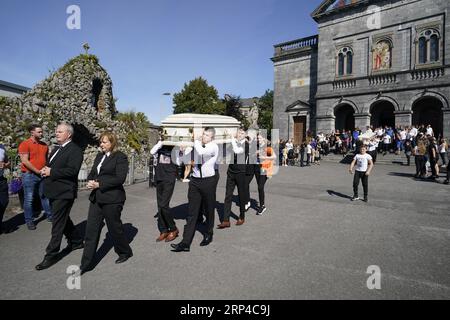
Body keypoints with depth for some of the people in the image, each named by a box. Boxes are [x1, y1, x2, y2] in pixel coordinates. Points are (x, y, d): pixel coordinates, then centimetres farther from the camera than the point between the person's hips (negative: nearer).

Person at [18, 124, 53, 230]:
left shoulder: (44, 145, 10)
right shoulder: (25, 144, -8)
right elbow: (25, 161, -14)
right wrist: (38, 171, -13)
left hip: (43, 175, 5)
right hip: (29, 175, -5)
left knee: (45, 196, 12)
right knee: (29, 199, 3)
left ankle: (49, 215, 23)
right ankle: (29, 221, 13)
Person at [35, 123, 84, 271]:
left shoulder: (75, 150, -14)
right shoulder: (57, 149, 16)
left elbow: (72, 170, -24)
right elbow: (50, 165, 23)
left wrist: (51, 172, -20)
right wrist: (45, 170, 0)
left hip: (64, 193, -9)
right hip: (53, 192, 9)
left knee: (58, 224, -1)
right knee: (63, 219, 20)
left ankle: (51, 255, 9)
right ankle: (76, 241, 36)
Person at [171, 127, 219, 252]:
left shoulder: (214, 147, -9)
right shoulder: (197, 145, 7)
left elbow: (201, 152, -29)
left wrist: (196, 141, -13)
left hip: (208, 181, -4)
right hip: (195, 180, 4)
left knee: (209, 210, 12)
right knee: (192, 212, 2)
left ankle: (208, 235, 34)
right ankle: (185, 243, 3)